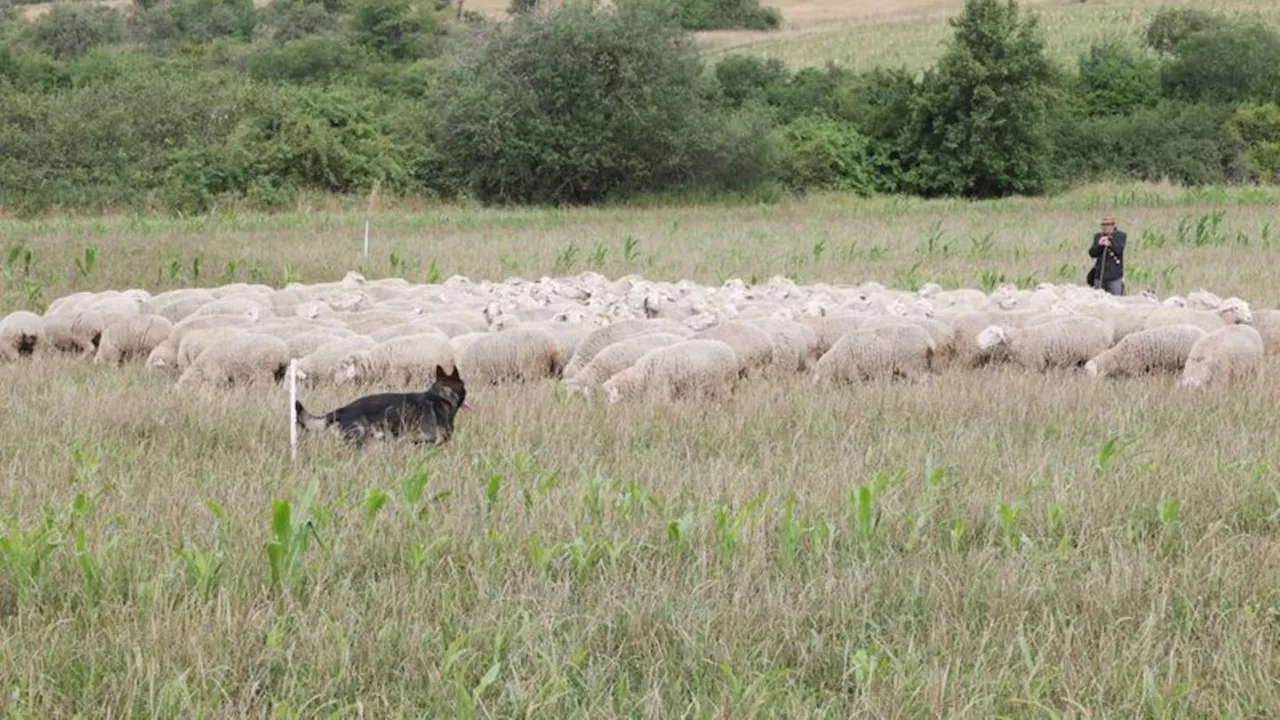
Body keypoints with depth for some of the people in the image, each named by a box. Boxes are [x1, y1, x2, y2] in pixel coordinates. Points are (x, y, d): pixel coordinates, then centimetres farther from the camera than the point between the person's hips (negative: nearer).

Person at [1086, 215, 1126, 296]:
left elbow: (1119, 250, -14)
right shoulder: (1098, 236, 10)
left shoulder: (1120, 235, 2)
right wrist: (1099, 245, -18)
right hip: (1100, 275, 3)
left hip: (1115, 276, -3)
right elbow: (1092, 253, 0)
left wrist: (1110, 244, -31)